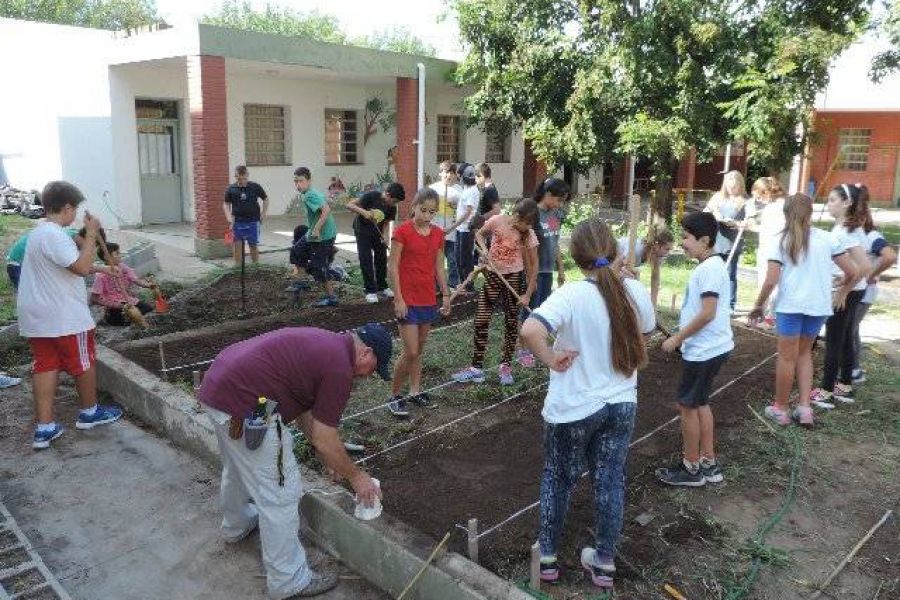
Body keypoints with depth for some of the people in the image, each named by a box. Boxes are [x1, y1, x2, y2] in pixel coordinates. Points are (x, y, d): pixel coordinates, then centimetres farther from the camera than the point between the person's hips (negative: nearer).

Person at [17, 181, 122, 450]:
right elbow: (82, 268, -24)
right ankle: (89, 412, 26)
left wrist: (100, 269, 23)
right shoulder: (54, 235, -20)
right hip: (64, 317, -9)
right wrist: (91, 234, -18)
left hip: (38, 316, 9)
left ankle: (44, 428, 9)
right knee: (83, 362, 9)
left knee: (45, 366, 8)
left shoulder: (39, 232, 13)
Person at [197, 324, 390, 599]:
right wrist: (356, 476, 8)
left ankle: (236, 525, 60)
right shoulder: (339, 367, -12)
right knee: (280, 494, 4)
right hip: (244, 406, -10)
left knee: (237, 468, 34)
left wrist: (329, 459, 29)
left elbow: (305, 410, 24)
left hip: (217, 385, 10)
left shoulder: (324, 344, 15)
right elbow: (325, 440, -7)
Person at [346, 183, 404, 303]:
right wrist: (364, 212, -45)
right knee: (366, 260, -7)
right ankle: (370, 291, 0)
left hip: (377, 231, 5)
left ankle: (382, 287, 22)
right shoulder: (371, 196, -28)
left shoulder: (392, 207, -14)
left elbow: (386, 223, -6)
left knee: (382, 258, 6)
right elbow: (349, 205, -29)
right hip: (362, 230, -5)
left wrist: (384, 236, -25)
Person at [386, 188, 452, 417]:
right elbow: (394, 267, -12)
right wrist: (398, 299, -15)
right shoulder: (402, 231, -11)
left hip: (428, 299, 6)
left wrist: (446, 295, 11)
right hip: (407, 300, -5)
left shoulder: (438, 234, 6)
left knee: (419, 350, 15)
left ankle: (415, 391, 28)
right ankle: (395, 396, 11)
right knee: (411, 352, -5)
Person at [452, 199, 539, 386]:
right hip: (492, 275, 1)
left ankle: (506, 366, 21)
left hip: (514, 279, -1)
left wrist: (528, 294, -9)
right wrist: (484, 249, -13)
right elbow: (479, 234, 7)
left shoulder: (529, 235, -11)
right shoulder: (497, 221, -12)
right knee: (481, 322, 0)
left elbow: (534, 265, -6)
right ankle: (477, 367, 9)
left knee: (511, 323, 6)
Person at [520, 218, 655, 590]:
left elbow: (529, 330, -38)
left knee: (558, 480, 17)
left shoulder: (572, 295, -23)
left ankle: (547, 557, 32)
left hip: (573, 408, -4)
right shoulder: (635, 291, -8)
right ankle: (604, 562, 32)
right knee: (610, 481, 18)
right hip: (621, 404, 4)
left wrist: (551, 360, -20)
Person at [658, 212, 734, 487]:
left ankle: (691, 468, 14)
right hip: (709, 347, 10)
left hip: (704, 350, -10)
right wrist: (683, 336, 16)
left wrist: (677, 338, -18)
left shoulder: (709, 268, -20)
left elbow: (707, 313, -25)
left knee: (688, 405, 2)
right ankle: (708, 464, 27)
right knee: (700, 403, 18)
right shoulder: (710, 265, 11)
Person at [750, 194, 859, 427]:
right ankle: (804, 407, 17)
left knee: (787, 356, 10)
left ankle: (780, 408, 22)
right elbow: (852, 273, 4)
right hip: (819, 305, 3)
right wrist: (842, 293, 21)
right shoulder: (828, 239, 3)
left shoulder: (782, 242, -3)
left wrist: (759, 305, 3)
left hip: (790, 305, -3)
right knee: (804, 352, 21)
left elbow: (771, 281, -10)